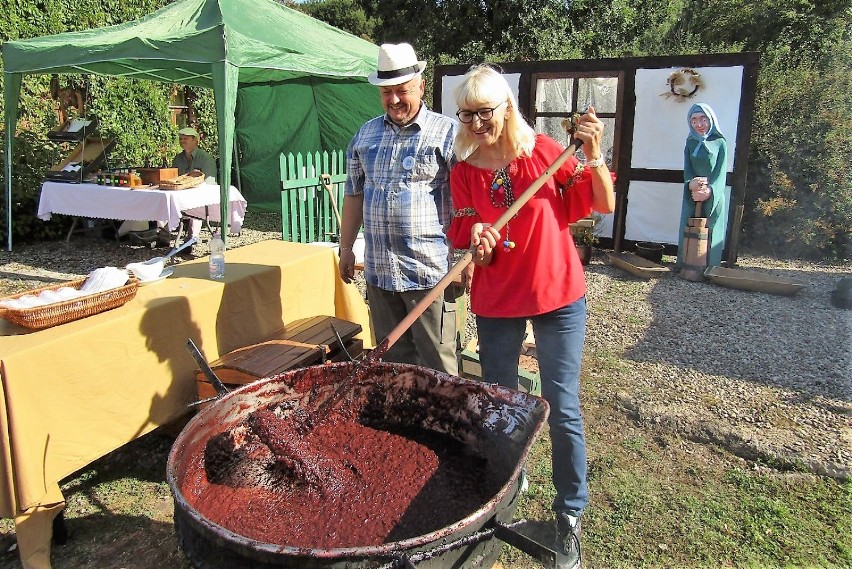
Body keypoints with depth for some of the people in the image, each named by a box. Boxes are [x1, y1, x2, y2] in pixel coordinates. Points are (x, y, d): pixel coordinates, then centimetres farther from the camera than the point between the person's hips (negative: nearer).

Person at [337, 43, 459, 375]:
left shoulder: (447, 132, -4)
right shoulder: (366, 134, 13)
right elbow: (354, 195, 19)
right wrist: (346, 248, 18)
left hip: (430, 272, -5)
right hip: (379, 271, 5)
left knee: (437, 365, 3)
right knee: (391, 359, 16)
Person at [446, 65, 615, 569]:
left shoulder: (543, 150, -6)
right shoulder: (463, 173, -1)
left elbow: (604, 205, -5)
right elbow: (470, 255, -1)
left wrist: (594, 154, -20)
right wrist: (478, 247, -23)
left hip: (558, 298, -2)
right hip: (495, 303, 2)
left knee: (564, 410, 3)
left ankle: (570, 514, 21)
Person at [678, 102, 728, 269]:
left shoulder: (720, 142, 3)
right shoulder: (690, 143, 12)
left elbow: (721, 171, -5)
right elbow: (687, 168, 4)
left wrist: (709, 191, -21)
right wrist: (691, 183, -19)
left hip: (714, 195, -3)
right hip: (692, 194, 3)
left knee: (711, 232, -3)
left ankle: (710, 269, 3)